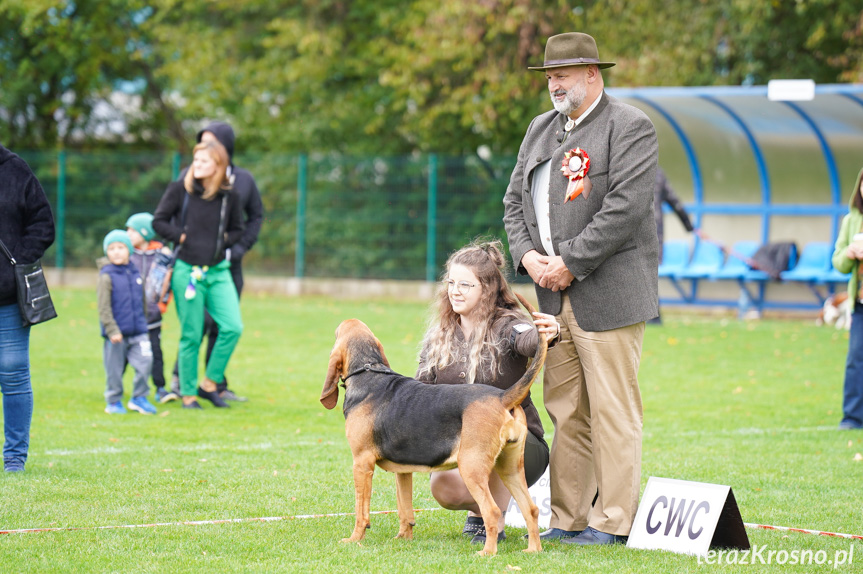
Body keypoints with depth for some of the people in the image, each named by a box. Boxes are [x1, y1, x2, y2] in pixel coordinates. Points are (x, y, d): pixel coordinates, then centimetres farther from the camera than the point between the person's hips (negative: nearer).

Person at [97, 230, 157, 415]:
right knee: (114, 369, 4)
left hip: (138, 332, 4)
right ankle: (113, 402, 19)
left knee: (145, 362, -5)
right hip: (116, 334, -4)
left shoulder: (135, 273, 9)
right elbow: (103, 308, -12)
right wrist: (112, 330, -17)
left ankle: (139, 398, 11)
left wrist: (143, 322, 22)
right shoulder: (106, 277, -8)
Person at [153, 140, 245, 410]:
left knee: (233, 327, -11)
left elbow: (237, 230, 15)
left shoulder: (229, 196, 2)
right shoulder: (180, 189, -3)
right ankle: (188, 393, 14)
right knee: (191, 335, 0)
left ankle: (210, 384, 5)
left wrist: (224, 241, -2)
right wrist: (181, 236, -9)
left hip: (218, 271, 3)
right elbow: (158, 221, 1)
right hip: (187, 270, -2)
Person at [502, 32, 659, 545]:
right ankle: (567, 519, 14)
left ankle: (614, 522, -1)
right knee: (566, 411, 9)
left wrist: (570, 263, -15)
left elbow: (624, 208, -16)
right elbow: (515, 200, 18)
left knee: (613, 412, -5)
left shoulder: (630, 128, -6)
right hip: (555, 295, 7)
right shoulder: (541, 129, 18)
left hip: (608, 292, -7)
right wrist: (528, 255, -1)